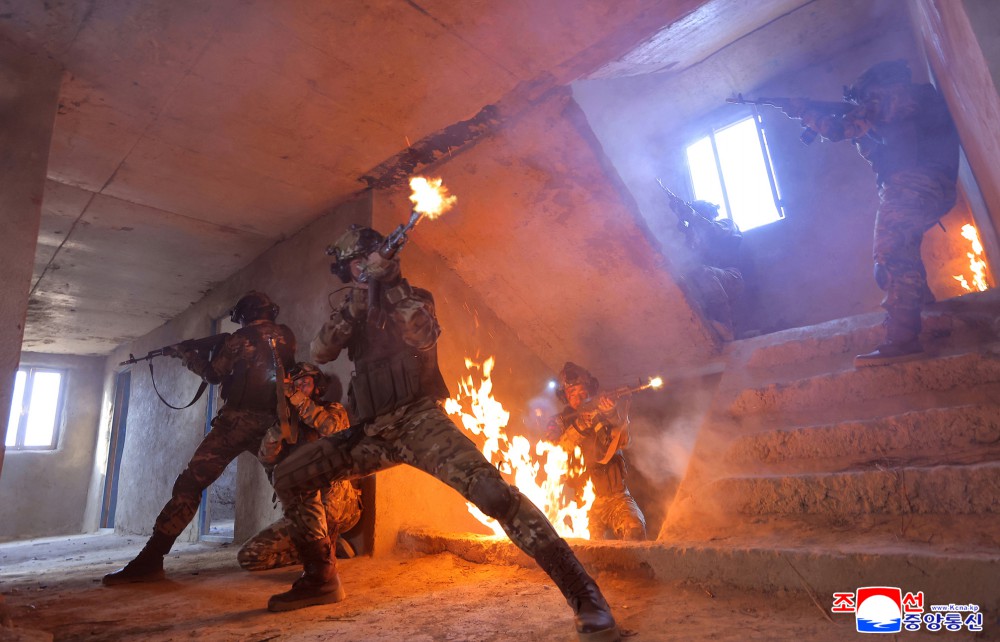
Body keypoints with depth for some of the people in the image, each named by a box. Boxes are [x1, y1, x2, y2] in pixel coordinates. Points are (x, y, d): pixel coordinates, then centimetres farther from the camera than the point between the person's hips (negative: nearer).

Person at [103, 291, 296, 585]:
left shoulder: (242, 337, -2)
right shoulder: (286, 337, 10)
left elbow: (214, 373, 6)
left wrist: (186, 353, 21)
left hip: (237, 421, -4)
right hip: (272, 422, 5)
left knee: (190, 483, -1)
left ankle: (150, 560, -4)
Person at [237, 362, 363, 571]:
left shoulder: (334, 410, 3)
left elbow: (337, 431, -22)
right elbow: (266, 458, -5)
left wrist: (301, 403, -24)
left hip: (340, 507, -4)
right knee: (248, 557, -8)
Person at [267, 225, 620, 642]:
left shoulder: (413, 296, 5)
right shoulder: (353, 310, 18)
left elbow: (425, 337, -16)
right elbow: (320, 351, 2)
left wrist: (390, 285, -15)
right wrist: (358, 299, -8)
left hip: (417, 420, -6)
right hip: (371, 432, 6)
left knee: (485, 485, -30)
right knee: (287, 477, 4)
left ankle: (583, 594, -26)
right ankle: (320, 577, 20)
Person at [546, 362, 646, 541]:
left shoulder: (602, 411, 9)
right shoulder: (559, 422, 8)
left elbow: (622, 441, -7)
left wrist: (613, 416, -26)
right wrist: (580, 425, -23)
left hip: (614, 495, 1)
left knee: (634, 529, -24)